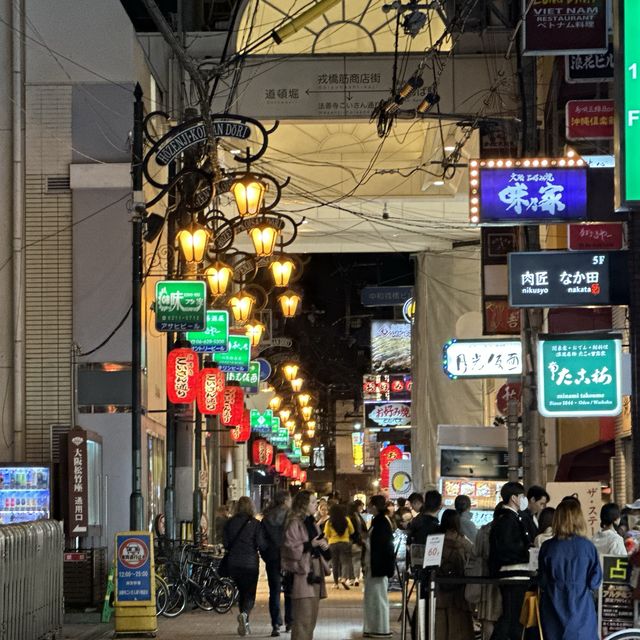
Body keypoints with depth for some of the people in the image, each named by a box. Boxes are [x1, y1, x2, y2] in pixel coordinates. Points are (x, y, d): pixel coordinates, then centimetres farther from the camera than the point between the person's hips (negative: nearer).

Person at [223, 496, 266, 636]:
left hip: (233, 563, 3)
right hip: (250, 563, -3)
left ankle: (244, 624, 20)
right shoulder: (255, 524, -9)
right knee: (250, 593, 1)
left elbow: (225, 543, 4)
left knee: (241, 592, 18)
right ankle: (244, 614, -28)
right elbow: (261, 545, -10)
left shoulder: (230, 522, 0)